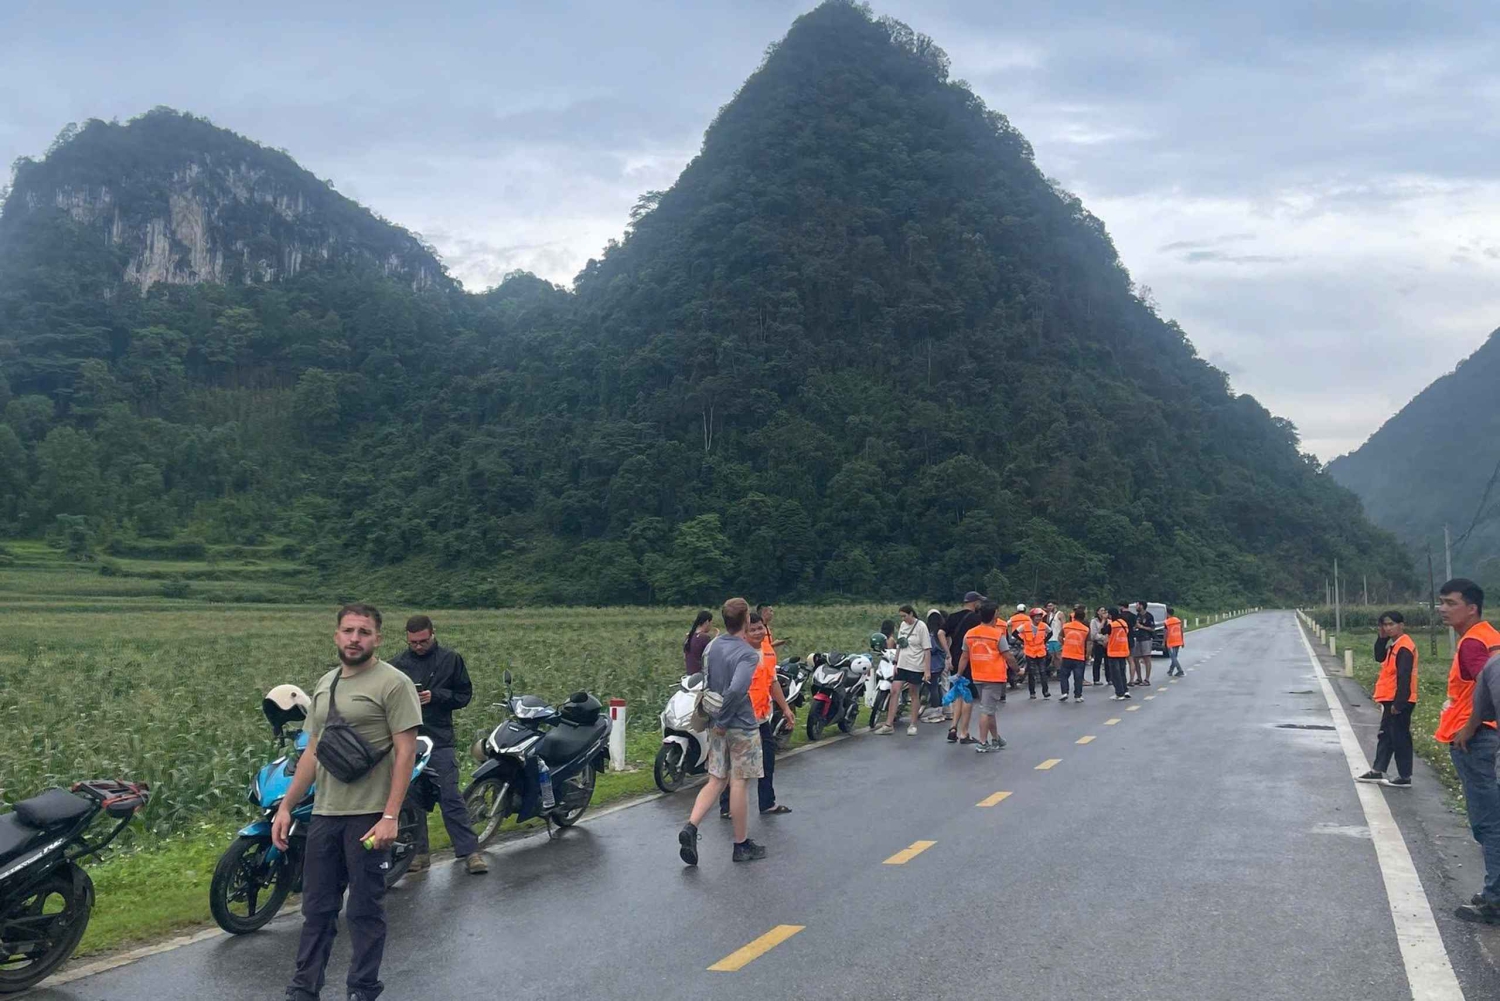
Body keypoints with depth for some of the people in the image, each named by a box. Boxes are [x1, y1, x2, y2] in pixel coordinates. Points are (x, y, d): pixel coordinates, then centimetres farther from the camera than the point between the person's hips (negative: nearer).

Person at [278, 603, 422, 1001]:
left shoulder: (393, 682, -9)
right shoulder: (325, 684, 14)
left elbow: (406, 752, -13)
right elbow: (312, 752, 18)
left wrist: (390, 816, -18)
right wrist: (285, 807, 13)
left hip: (369, 816, -6)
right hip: (324, 814, 6)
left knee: (365, 910, 3)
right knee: (317, 908, 13)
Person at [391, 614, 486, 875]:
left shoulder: (451, 660, 5)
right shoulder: (398, 665, 9)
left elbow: (464, 694, 5)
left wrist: (435, 696, -10)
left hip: (440, 740, -3)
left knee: (451, 798, -7)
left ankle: (470, 851, -4)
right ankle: (419, 853, 17)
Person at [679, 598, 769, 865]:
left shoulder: (711, 647, 6)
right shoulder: (748, 654, -18)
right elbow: (736, 690, -30)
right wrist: (724, 720, -18)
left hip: (717, 725, 7)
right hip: (741, 727, -7)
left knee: (716, 781, 12)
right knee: (738, 783, 3)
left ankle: (690, 826, -6)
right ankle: (741, 845, 14)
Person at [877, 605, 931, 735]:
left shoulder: (921, 626, -10)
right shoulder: (903, 625, 9)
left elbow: (927, 650, -11)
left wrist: (927, 670, -16)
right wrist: (896, 663, 10)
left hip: (915, 667, -5)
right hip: (902, 665, 6)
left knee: (915, 695, 5)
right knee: (894, 691, -4)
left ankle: (912, 725, 16)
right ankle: (889, 724, -3)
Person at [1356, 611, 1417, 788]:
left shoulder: (1404, 648, -19)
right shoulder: (1394, 645, 10)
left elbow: (1404, 678, -23)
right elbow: (1380, 657, 15)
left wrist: (1398, 703, -24)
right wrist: (1382, 638, 3)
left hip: (1399, 702, -10)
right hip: (1391, 700, 10)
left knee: (1400, 738, -2)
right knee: (1385, 735, 17)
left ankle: (1405, 777, 6)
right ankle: (1377, 771, 26)